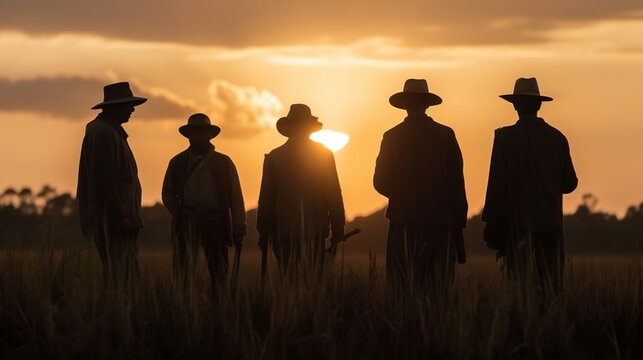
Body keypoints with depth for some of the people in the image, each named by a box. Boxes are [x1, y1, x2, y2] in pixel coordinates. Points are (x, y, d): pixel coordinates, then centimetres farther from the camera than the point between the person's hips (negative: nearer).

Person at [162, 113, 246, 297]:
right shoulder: (177, 163, 13)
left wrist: (239, 230, 2)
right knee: (183, 273, -5)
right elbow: (168, 194, 18)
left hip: (215, 222, 0)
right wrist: (178, 213, -1)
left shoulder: (224, 163, 11)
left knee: (219, 274, -2)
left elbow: (236, 199, 9)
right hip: (186, 224, 0)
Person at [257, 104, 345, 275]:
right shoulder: (324, 154, 3)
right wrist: (337, 227, 7)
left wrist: (263, 233, 8)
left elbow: (266, 199, 4)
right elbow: (334, 194, 2)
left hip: (283, 230, 0)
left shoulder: (274, 157, 3)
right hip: (315, 229, 0)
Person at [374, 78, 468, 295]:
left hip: (403, 222, 0)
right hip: (439, 222, 0)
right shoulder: (445, 135, 1)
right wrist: (459, 224, 6)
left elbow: (381, 183, 4)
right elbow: (456, 182, 0)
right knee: (436, 290, 3)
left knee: (403, 287, 1)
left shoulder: (392, 137, 1)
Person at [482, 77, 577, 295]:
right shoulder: (557, 138, 5)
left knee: (519, 285, -4)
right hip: (551, 223, 3)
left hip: (518, 222, -3)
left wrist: (492, 228, -2)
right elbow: (569, 184, 8)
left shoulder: (505, 137, -5)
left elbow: (496, 185, -7)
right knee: (552, 286, 5)